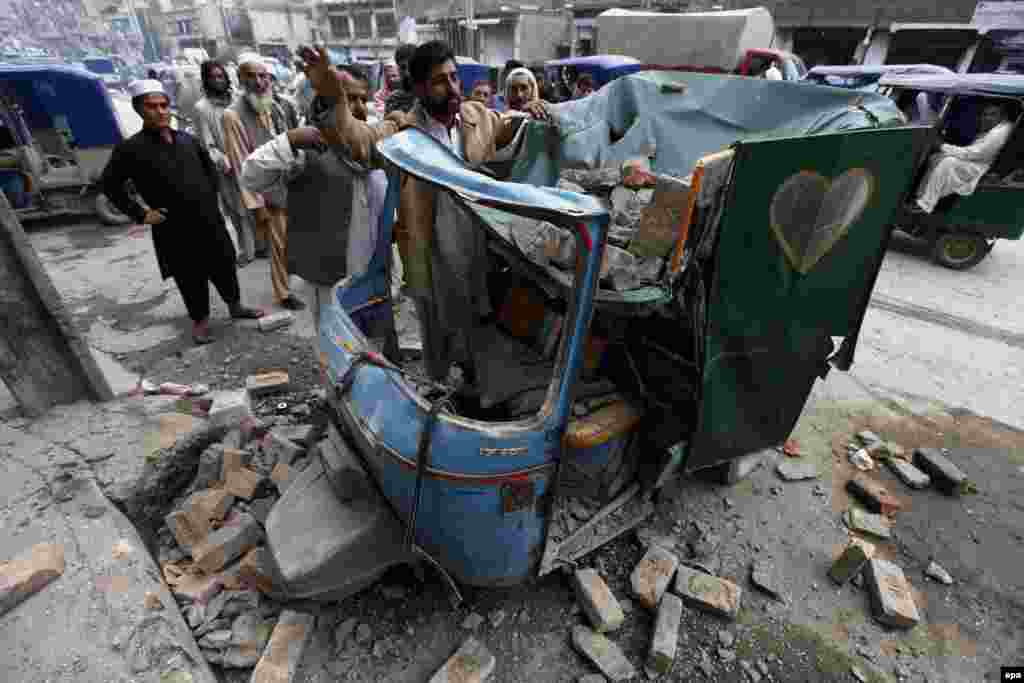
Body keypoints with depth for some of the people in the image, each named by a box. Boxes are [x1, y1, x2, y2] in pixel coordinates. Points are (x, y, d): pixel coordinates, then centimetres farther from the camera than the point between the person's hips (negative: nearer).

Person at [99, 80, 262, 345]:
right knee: (191, 279, 5)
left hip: (210, 221, 4)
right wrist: (140, 214, -8)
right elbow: (109, 184, -2)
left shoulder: (188, 140, 5)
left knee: (225, 265, 14)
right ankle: (200, 321, 23)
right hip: (175, 230, -4)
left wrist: (211, 194, 11)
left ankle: (235, 306, 34)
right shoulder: (131, 148, -7)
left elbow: (211, 168, 22)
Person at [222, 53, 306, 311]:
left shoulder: (277, 107, 7)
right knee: (280, 247, 5)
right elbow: (241, 164, -13)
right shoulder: (234, 116, -12)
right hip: (271, 194, -5)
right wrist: (256, 204, -15)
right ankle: (283, 293, 22)